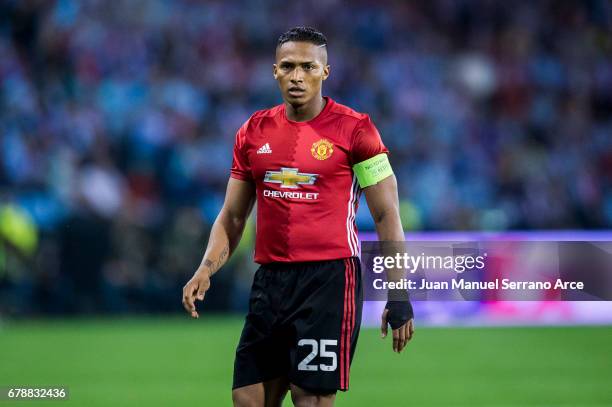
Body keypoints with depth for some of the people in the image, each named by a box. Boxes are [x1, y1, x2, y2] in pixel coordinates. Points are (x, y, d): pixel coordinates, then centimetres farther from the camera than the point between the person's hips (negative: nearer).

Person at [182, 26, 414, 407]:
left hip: (329, 279, -5)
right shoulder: (254, 131, 10)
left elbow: (386, 215, -3)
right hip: (271, 279, 5)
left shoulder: (354, 129, -4)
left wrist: (399, 296, -8)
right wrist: (206, 270, 0)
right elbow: (232, 217, 16)